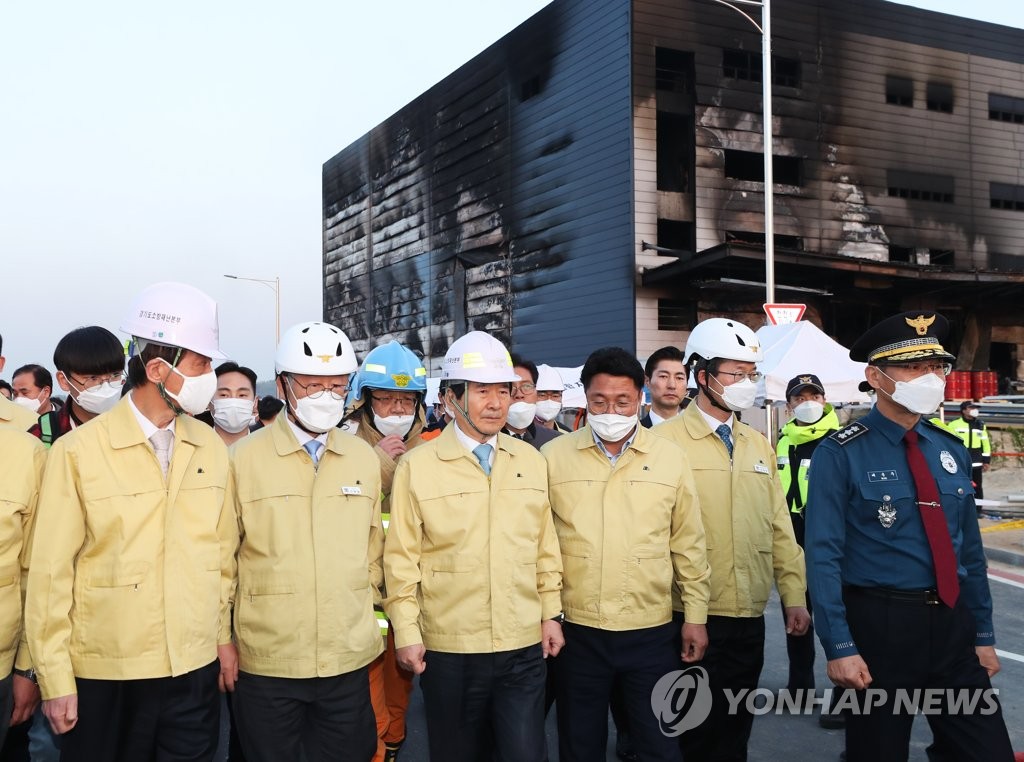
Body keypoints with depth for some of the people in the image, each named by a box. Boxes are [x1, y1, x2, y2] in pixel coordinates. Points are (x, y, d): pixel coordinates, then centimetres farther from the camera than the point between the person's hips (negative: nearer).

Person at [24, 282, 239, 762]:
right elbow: (51, 572, -8)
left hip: (197, 667, 4)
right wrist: (56, 679, -6)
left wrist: (224, 635, 11)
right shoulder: (77, 452, -11)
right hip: (106, 675, -3)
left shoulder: (210, 448, 2)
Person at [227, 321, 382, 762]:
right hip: (266, 664, -3)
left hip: (349, 661, 3)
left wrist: (363, 605, 11)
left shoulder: (364, 458, 5)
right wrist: (223, 642, 1)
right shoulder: (244, 458, -6)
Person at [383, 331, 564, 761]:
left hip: (524, 648, 2)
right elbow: (402, 559, -4)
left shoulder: (531, 461, 4)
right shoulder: (417, 467, -6)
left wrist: (551, 613, 8)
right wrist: (407, 634, -5)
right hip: (450, 651, -2)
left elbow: (546, 547, 10)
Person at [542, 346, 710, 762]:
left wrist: (696, 615, 4)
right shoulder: (553, 456, -2)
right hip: (578, 631, 0)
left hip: (652, 631, 0)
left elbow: (688, 545, 5)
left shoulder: (671, 458, -1)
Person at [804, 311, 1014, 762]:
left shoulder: (950, 450, 7)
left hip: (952, 624, 5)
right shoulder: (841, 454, -11)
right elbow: (823, 556, -14)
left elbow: (970, 549, 13)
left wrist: (982, 634, 12)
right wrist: (840, 647, -18)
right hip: (880, 624, -5)